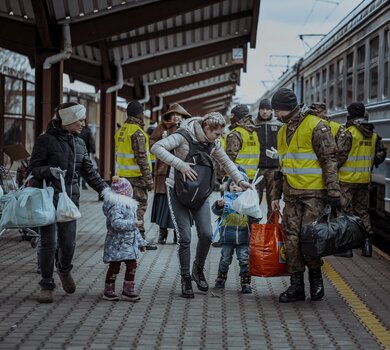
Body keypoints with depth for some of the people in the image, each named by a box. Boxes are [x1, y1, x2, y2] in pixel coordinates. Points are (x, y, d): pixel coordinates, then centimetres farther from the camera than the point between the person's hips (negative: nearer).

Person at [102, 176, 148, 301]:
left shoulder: (128, 205, 16)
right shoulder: (116, 206, -17)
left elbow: (133, 228, 23)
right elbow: (116, 223, -30)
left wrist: (140, 242, 23)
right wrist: (133, 223, -24)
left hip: (129, 243, 9)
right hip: (117, 243, -9)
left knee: (132, 265, 6)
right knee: (114, 267, 0)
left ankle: (128, 290, 14)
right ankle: (108, 291, 13)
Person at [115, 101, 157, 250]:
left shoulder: (120, 131, 13)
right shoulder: (137, 133, -15)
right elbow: (142, 158, -19)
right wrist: (148, 179, -16)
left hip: (122, 175, 9)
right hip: (136, 176, -8)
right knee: (139, 206, -4)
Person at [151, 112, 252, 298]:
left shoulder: (213, 144, 1)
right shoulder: (183, 136, -18)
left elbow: (226, 162, 17)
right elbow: (156, 148, -27)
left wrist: (240, 180, 5)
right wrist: (180, 164, -33)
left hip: (200, 193, 5)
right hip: (178, 192, -5)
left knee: (206, 234, -5)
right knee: (185, 238, -8)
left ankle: (198, 270, 21)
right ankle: (185, 279, 8)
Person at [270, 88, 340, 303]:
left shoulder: (316, 126, -9)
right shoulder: (283, 131, 15)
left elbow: (329, 160, -11)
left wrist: (333, 192, -16)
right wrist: (275, 196, 22)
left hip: (314, 193, -7)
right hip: (291, 195, 7)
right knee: (291, 238, 2)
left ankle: (315, 277, 14)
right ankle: (296, 285, 9)